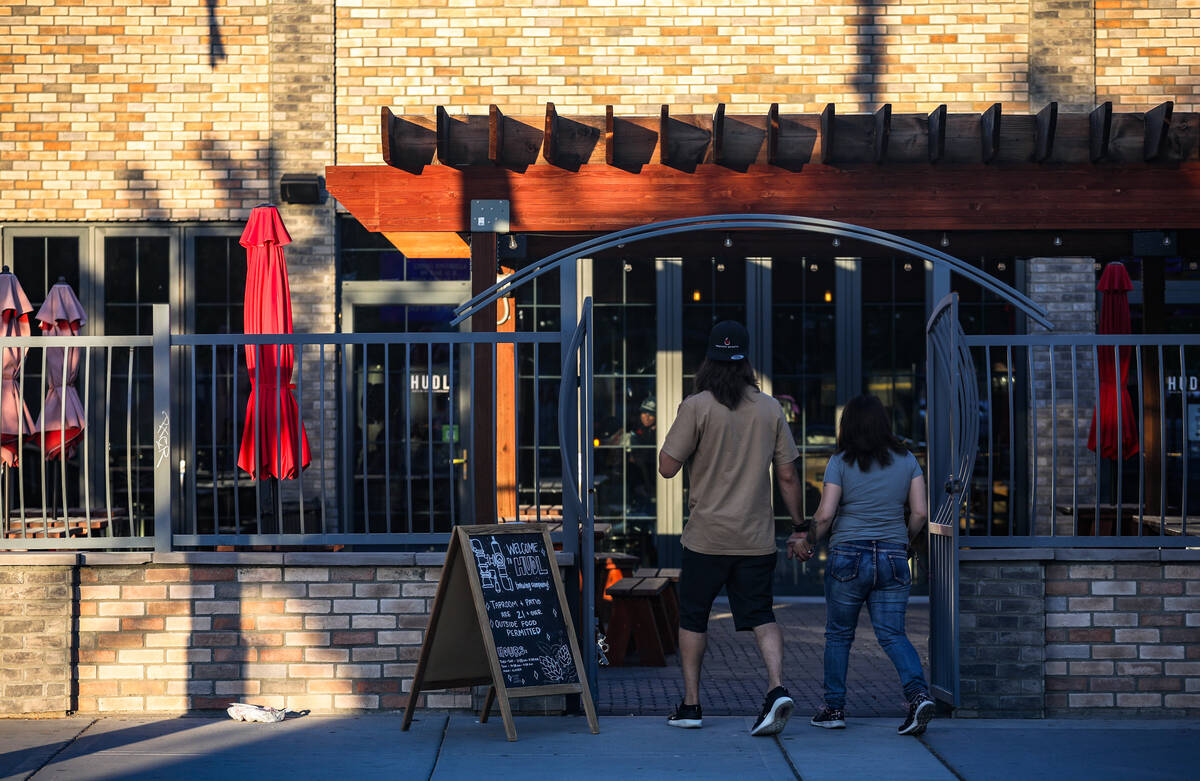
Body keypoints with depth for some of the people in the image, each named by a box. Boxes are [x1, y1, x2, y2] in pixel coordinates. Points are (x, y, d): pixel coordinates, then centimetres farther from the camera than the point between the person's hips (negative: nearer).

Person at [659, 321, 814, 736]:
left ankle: (690, 704, 15)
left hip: (707, 535, -2)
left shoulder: (696, 407, -8)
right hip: (757, 537, 2)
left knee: (693, 617, 12)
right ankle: (777, 687, -13)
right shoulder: (770, 408, 3)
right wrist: (798, 529, 13)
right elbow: (788, 475, 5)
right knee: (761, 616, 8)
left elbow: (667, 466, -8)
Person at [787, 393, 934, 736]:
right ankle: (919, 693, -19)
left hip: (849, 557, -2)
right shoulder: (907, 461, 6)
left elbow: (824, 515, -8)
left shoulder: (840, 462, -3)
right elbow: (920, 512, 3)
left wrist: (807, 541, 9)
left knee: (839, 634, 11)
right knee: (893, 634, 2)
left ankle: (834, 707, 16)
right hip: (893, 558, 2)